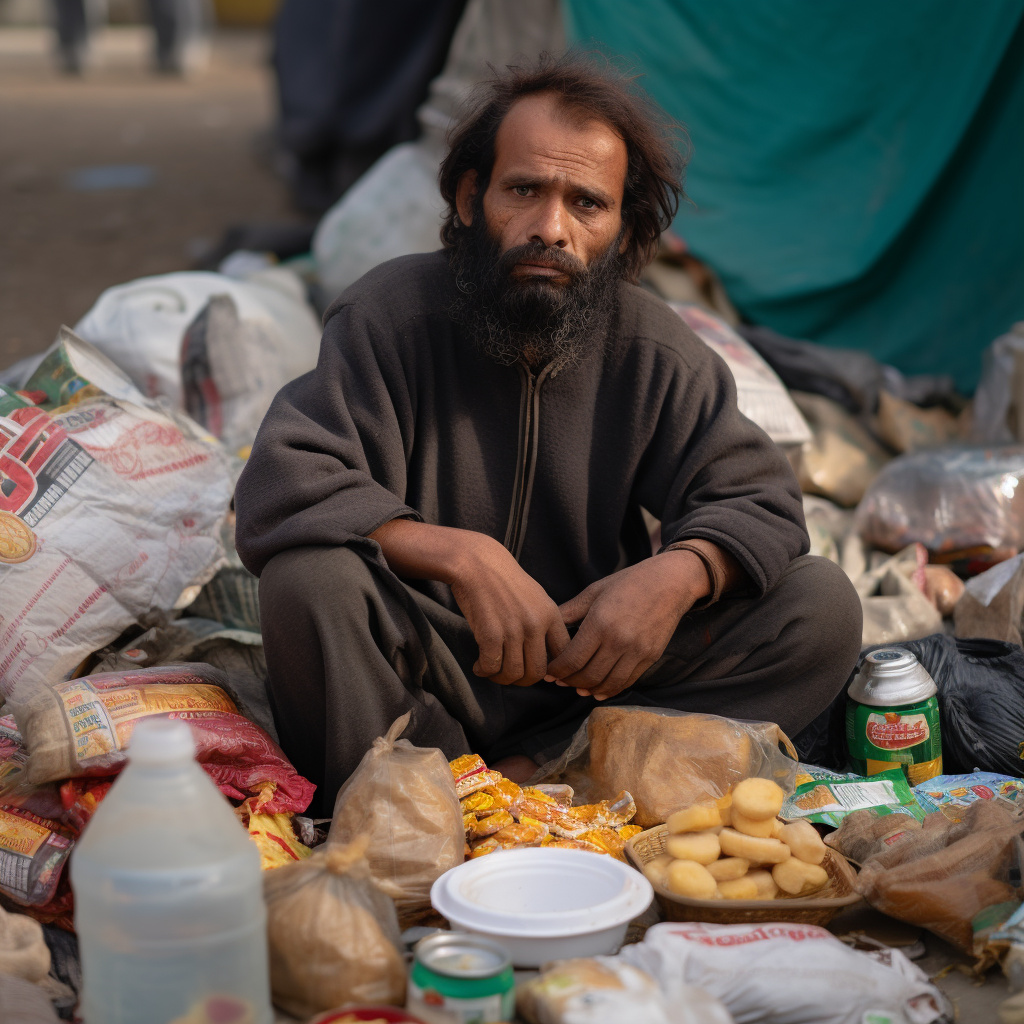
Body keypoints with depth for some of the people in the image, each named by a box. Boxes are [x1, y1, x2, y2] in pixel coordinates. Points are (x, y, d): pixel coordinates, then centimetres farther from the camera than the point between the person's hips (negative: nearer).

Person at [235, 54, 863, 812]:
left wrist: (680, 571, -24)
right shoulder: (390, 316, -10)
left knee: (820, 607, -14)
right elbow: (278, 494, -21)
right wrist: (459, 555, -33)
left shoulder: (658, 354, -1)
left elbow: (756, 500, 1)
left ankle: (530, 770, -21)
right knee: (307, 578, -33)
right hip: (422, 676, -3)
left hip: (589, 670, 4)